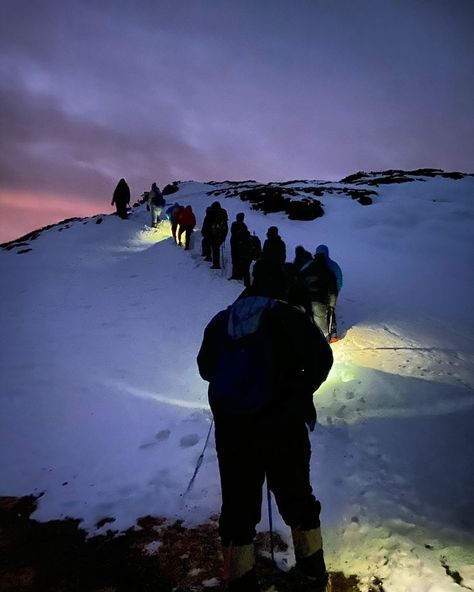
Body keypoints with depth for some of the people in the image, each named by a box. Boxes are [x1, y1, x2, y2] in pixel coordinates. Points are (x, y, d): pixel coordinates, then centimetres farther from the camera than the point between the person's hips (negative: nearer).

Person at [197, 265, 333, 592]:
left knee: (238, 504, 16)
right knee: (296, 498, 20)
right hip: (284, 426, -1)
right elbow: (321, 360, -7)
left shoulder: (221, 321, 4)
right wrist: (296, 394, 8)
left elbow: (206, 369, 11)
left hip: (232, 429, 2)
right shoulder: (292, 317, -5)